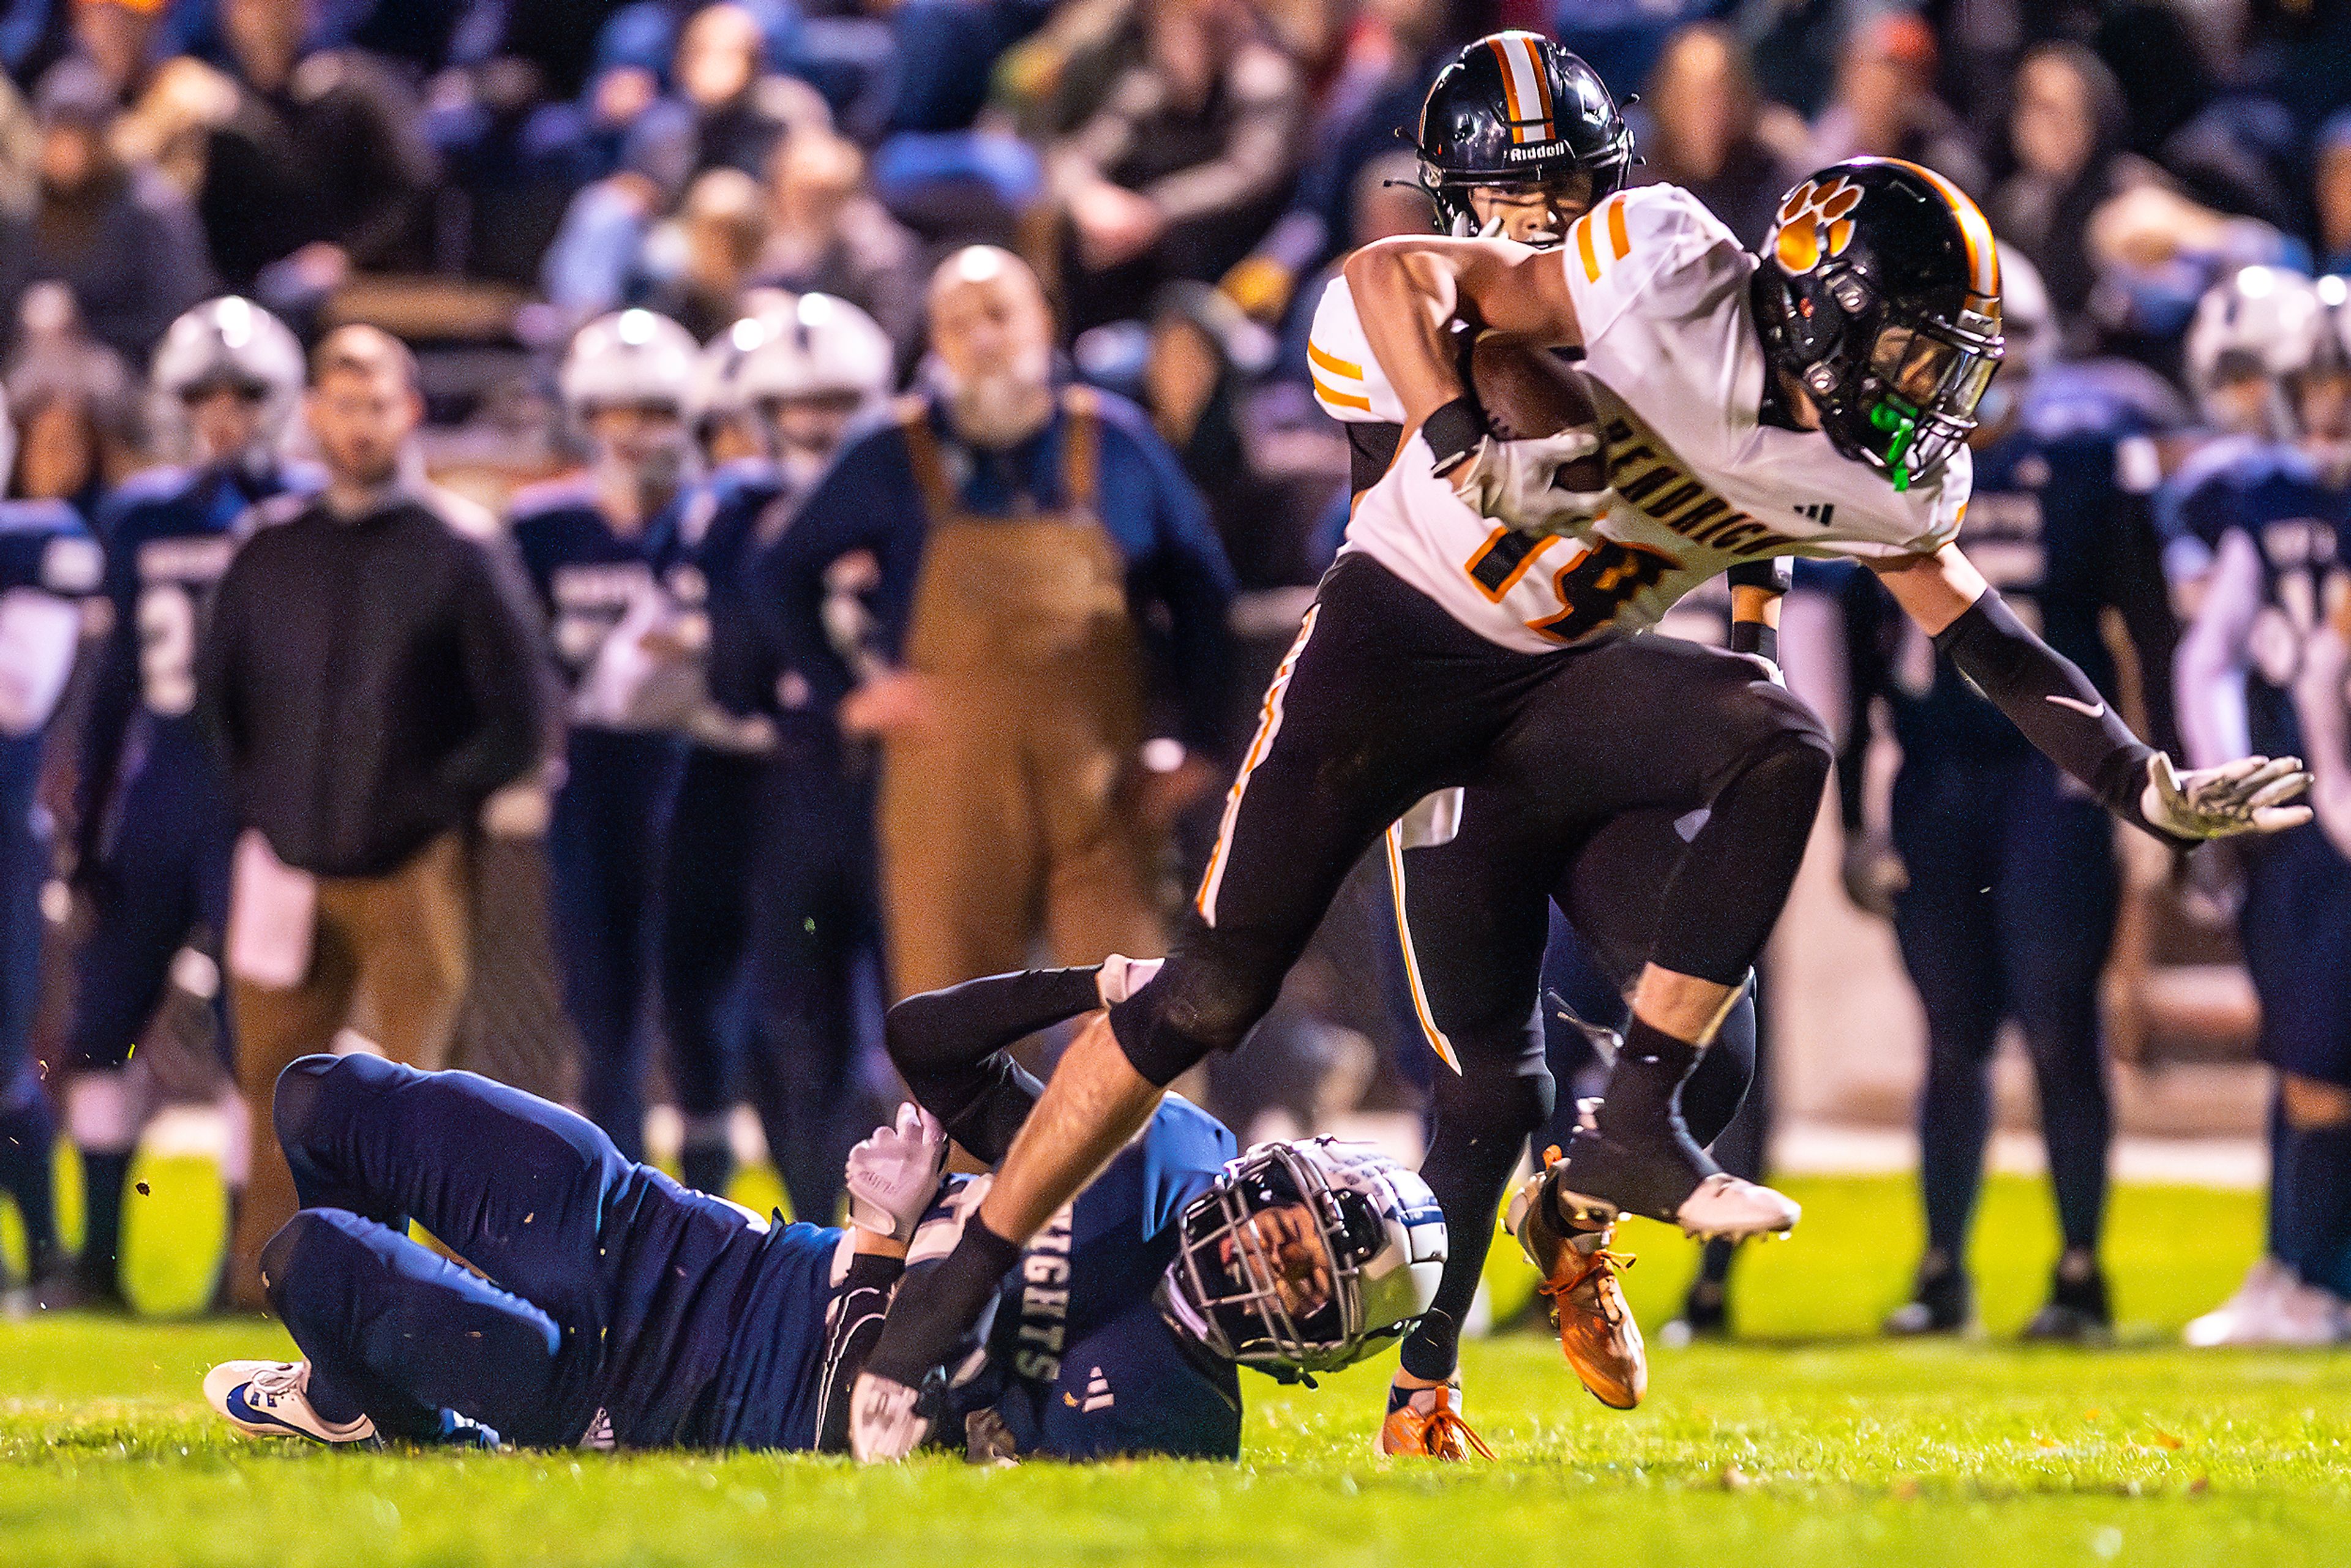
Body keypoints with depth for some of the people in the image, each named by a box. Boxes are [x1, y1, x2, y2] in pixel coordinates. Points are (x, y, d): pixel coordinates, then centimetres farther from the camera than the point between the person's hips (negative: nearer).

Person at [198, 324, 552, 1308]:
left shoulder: (454, 557, -2)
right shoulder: (269, 553, 9)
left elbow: (517, 720, -2)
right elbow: (216, 692, 20)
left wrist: (431, 806, -7)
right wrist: (258, 809, 12)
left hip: (410, 875, -4)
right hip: (290, 867, 4)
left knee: (416, 1075, -5)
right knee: (272, 1074, 6)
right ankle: (258, 1274, 15)